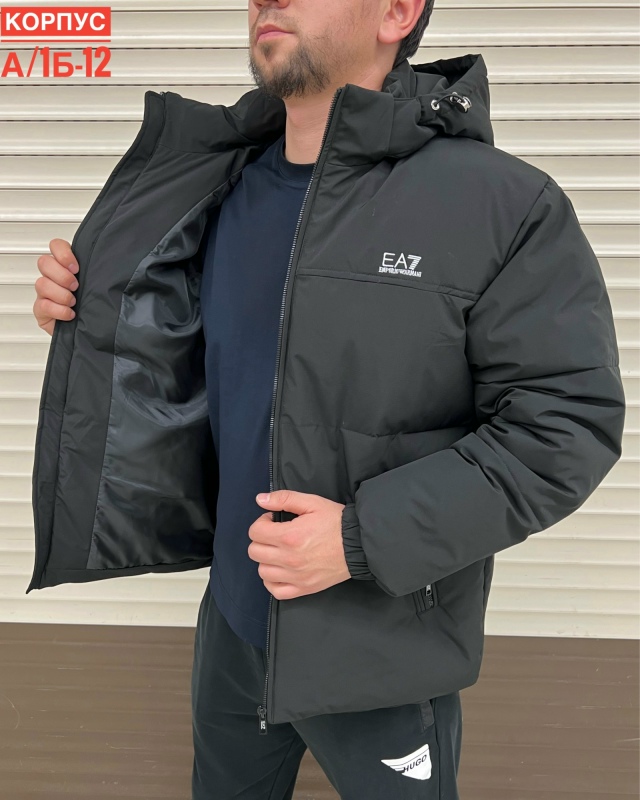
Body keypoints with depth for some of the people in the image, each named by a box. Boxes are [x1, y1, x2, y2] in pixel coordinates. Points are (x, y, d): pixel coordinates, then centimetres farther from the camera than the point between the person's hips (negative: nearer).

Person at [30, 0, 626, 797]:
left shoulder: (505, 204, -20)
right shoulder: (228, 187, 1)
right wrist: (86, 308, -4)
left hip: (383, 650, -5)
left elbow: (569, 423, -19)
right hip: (235, 617, 6)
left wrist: (367, 538, -26)